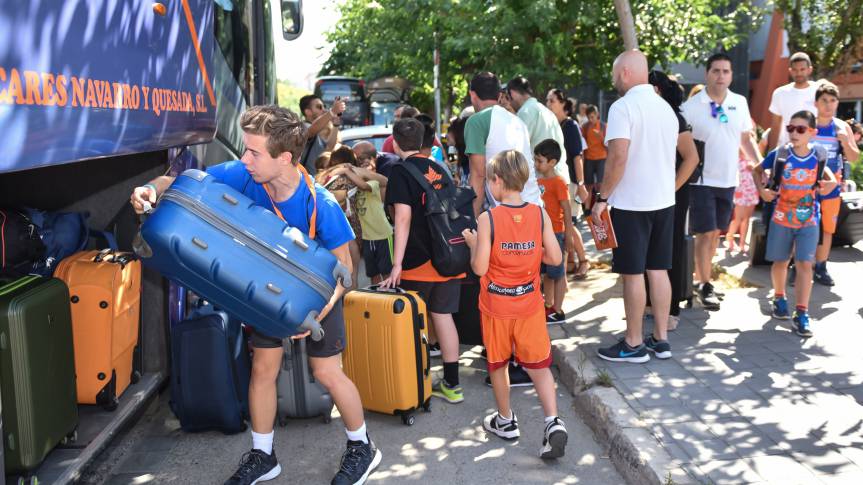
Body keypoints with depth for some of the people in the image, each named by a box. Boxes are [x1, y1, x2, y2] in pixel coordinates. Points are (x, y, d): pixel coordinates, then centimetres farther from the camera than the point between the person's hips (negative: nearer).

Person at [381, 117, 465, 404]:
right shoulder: (439, 169, 13)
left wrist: (397, 264, -17)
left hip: (418, 262, -5)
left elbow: (403, 218, -16)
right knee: (443, 315, 9)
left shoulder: (401, 170, -7)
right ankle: (451, 384, 13)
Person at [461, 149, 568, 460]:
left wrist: (473, 244, 2)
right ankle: (553, 422, -5)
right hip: (529, 303, 2)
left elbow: (479, 268, -15)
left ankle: (506, 421, 30)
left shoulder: (488, 218, -15)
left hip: (496, 305, -2)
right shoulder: (539, 214, -6)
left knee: (498, 364, 16)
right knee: (538, 365, 10)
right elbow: (555, 258, -4)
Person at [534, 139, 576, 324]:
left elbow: (567, 211, -15)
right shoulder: (539, 181, 8)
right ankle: (548, 306, 28)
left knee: (557, 273, 2)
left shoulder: (558, 183, -15)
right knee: (547, 272, 17)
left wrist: (568, 236, -16)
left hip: (555, 233, -8)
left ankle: (558, 311, 10)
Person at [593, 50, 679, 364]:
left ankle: (634, 344, 10)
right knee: (659, 270, 12)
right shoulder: (666, 107, 11)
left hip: (632, 203, -7)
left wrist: (602, 198, -15)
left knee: (633, 274, 1)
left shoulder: (623, 107, -13)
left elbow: (618, 157, -21)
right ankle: (661, 339, 19)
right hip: (664, 200, 7)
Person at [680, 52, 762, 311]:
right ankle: (705, 285, 5)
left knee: (716, 232, 13)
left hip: (728, 180, 5)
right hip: (702, 181, -5)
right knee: (705, 233, -6)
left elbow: (746, 138, 13)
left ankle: (702, 278, 27)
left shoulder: (740, 103, 4)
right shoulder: (691, 106, -10)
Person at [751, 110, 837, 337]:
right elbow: (757, 171, 6)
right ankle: (779, 298, 40)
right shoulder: (779, 155, -8)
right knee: (780, 262, 15)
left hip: (809, 221, 0)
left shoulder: (818, 158, -5)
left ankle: (801, 313, -3)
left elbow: (829, 177, 14)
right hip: (781, 219, 0)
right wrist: (762, 190, -9)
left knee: (804, 265, -7)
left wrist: (830, 184, -8)